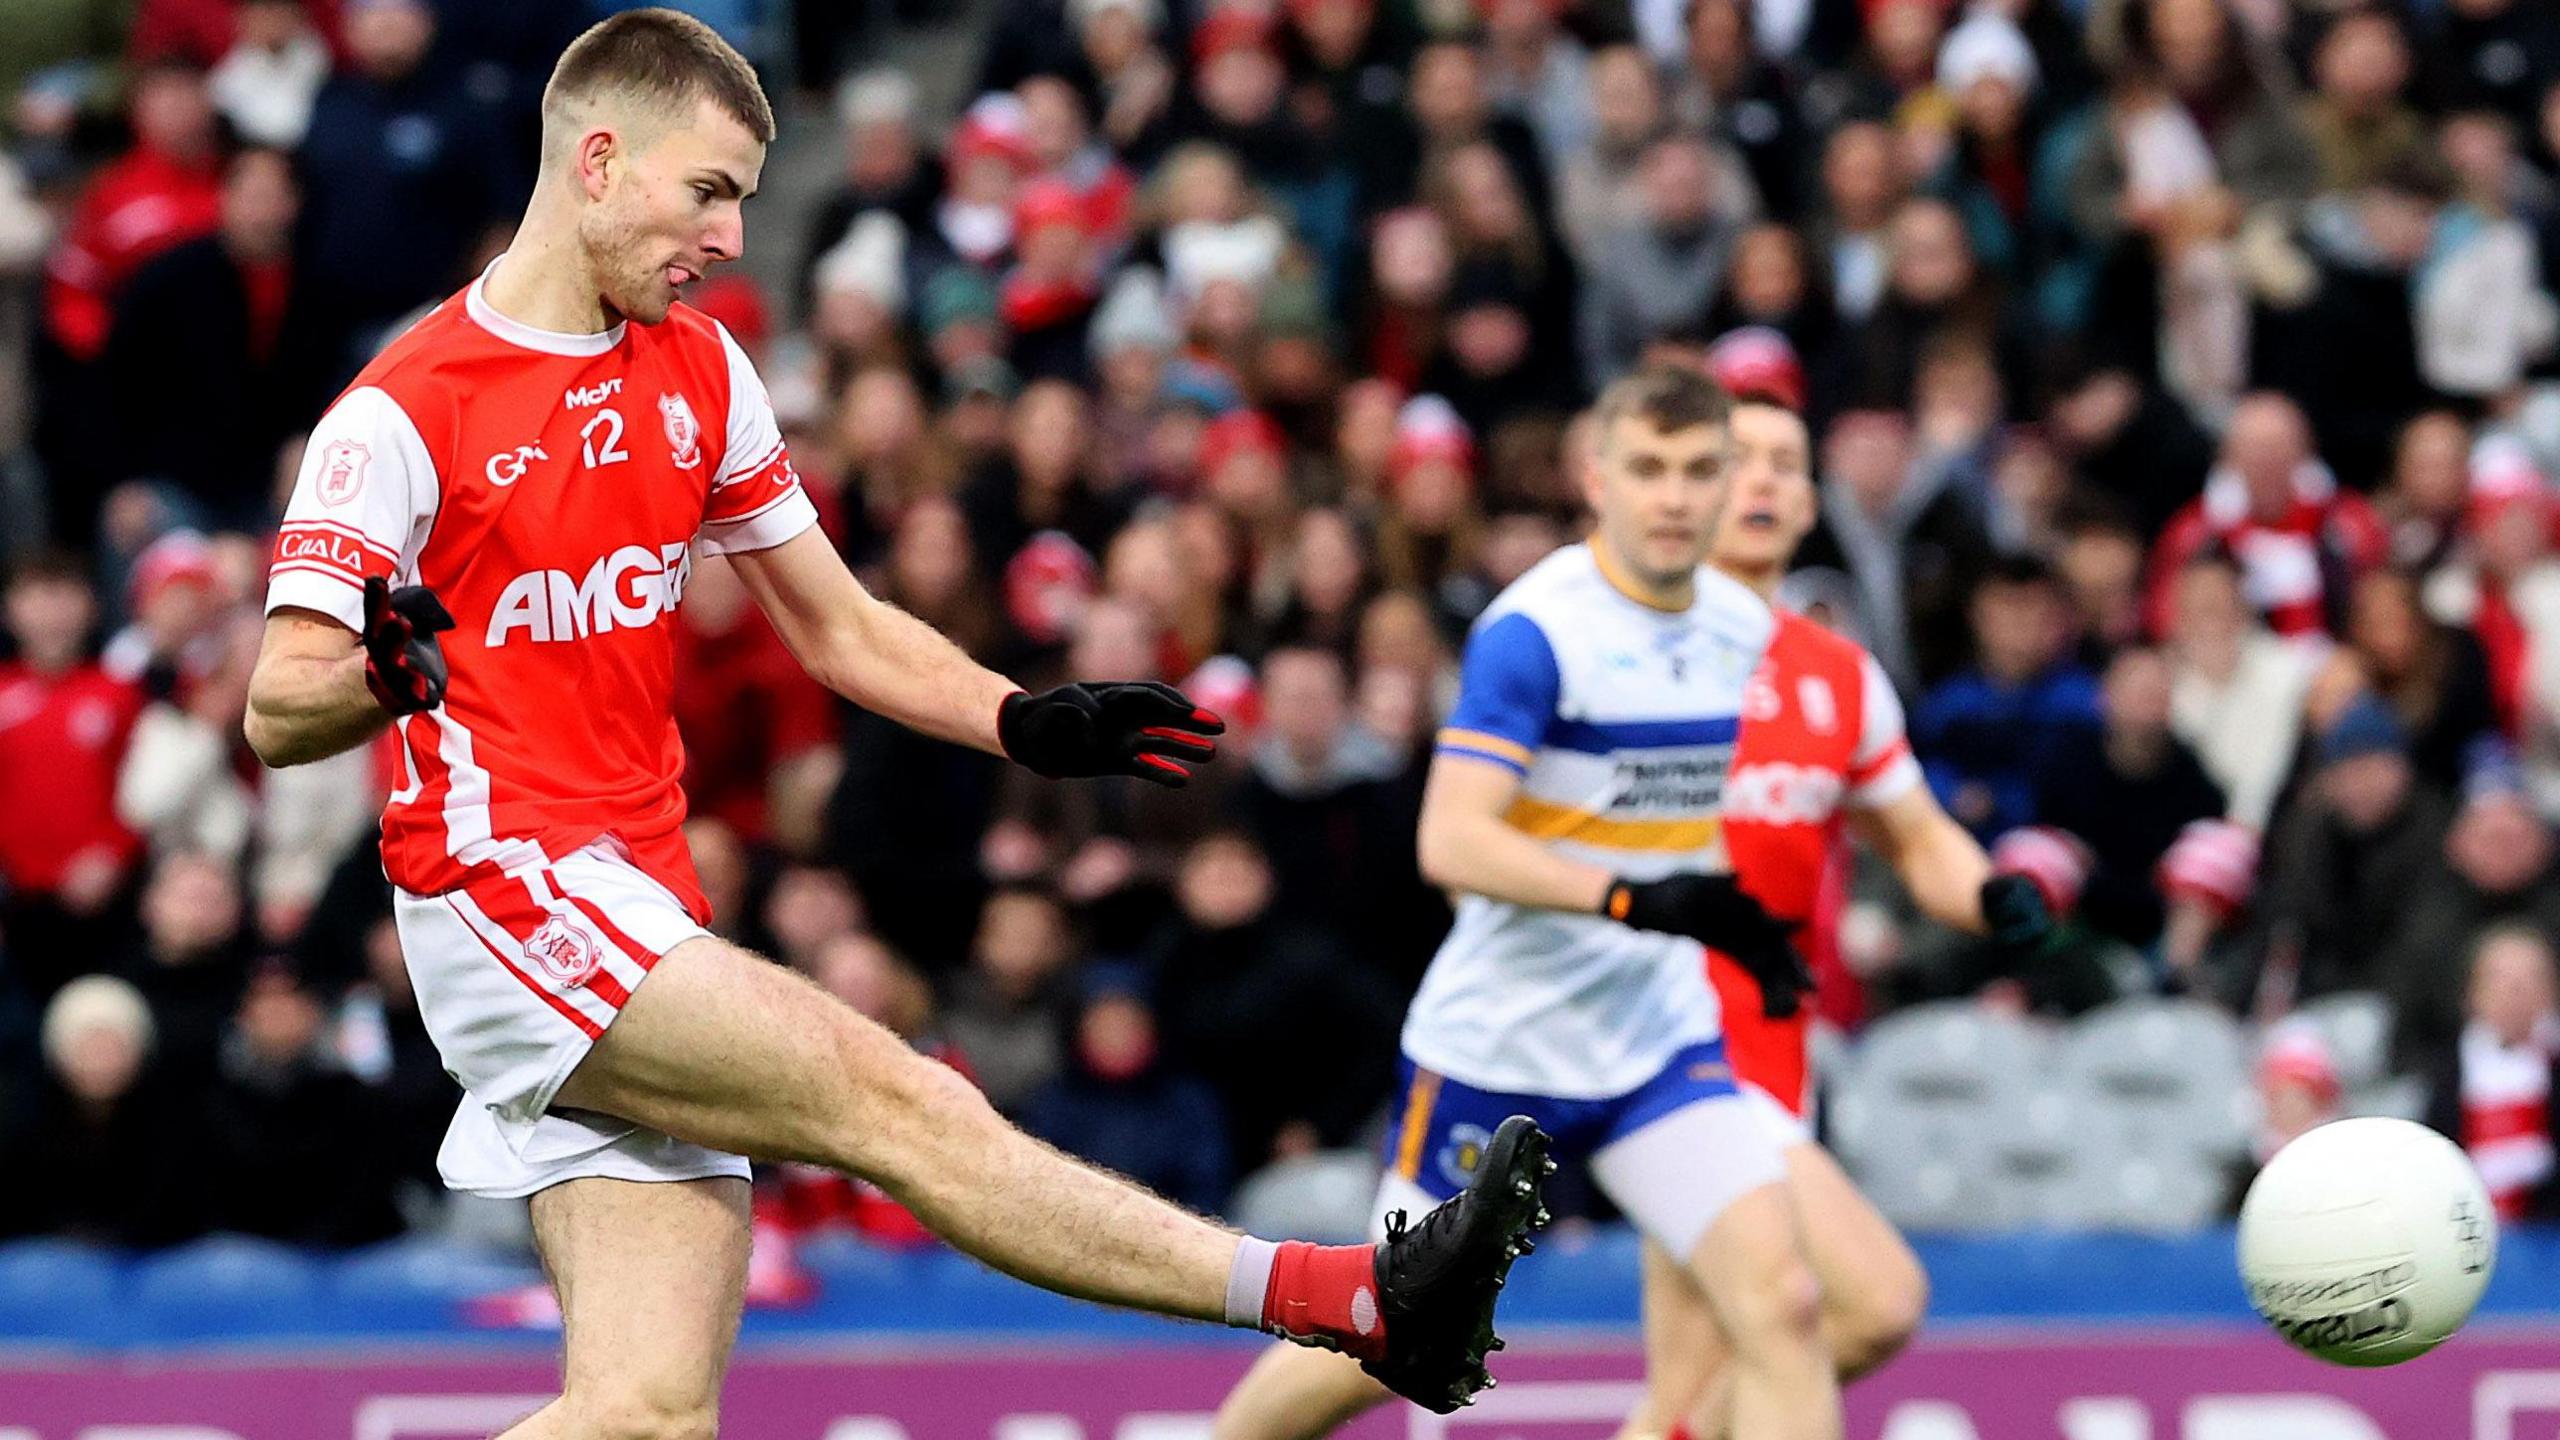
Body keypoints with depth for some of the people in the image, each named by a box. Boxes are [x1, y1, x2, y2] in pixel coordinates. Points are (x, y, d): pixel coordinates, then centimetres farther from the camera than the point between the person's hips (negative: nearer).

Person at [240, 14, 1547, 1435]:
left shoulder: (699, 370, 14)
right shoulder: (401, 414, -7)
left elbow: (841, 630, 21)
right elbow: (277, 713, -10)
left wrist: (1028, 722, 6)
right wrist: (383, 677, -32)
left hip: (637, 915, 8)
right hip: (503, 883, -7)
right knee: (896, 1102, -19)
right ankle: (1364, 1301, -24)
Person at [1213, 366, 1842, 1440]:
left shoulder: (1742, 628, 5)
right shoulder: (1534, 632, -17)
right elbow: (1452, 841, -29)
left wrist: (1740, 922, 15)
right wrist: (1635, 898, -38)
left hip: (1661, 1040, 5)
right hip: (1496, 1050, -5)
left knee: (1778, 1300, -17)